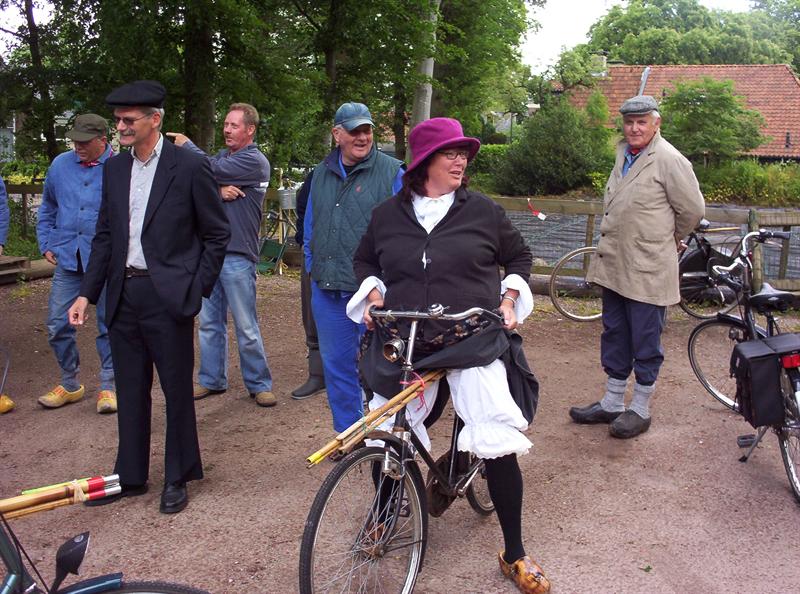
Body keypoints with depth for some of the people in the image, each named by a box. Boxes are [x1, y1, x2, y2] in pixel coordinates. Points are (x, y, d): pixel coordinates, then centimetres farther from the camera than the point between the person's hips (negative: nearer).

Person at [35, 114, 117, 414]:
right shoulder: (61, 165, 6)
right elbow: (47, 209, 19)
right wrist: (46, 245, 12)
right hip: (67, 259, 4)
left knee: (109, 325, 5)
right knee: (57, 325, 5)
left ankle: (108, 386, 17)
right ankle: (70, 384, 22)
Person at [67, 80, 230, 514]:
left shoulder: (190, 167, -7)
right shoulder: (114, 168, 10)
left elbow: (217, 234, -2)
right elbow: (105, 236, 14)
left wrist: (197, 289, -6)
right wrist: (86, 293, 8)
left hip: (167, 295, -5)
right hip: (123, 295, 6)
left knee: (177, 389, 6)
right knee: (130, 390, 14)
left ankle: (177, 478, 21)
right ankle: (130, 475, 28)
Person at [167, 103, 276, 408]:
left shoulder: (255, 160, -7)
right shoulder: (222, 156, 15)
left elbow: (212, 170, -16)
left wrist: (187, 144, 1)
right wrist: (218, 191, -14)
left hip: (237, 256, -7)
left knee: (246, 327, -1)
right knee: (209, 322, 12)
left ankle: (259, 384, 11)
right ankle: (211, 379, 24)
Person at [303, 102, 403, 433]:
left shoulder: (391, 172, -4)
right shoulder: (322, 174, 13)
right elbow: (310, 226, 22)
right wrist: (313, 267, 14)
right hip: (327, 290, 5)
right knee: (336, 364, 13)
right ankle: (347, 432, 28)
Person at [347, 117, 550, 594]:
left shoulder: (483, 210, 3)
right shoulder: (388, 214, 7)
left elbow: (519, 256, 16)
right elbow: (365, 260, 22)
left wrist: (509, 298, 1)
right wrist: (373, 295, 4)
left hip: (474, 340, -2)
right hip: (402, 342, 2)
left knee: (499, 443, -10)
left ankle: (515, 555, 8)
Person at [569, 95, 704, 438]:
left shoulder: (669, 160, -13)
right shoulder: (624, 153, 12)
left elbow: (692, 209, -9)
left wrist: (670, 238, 5)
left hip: (647, 268, -8)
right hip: (614, 263, 8)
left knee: (645, 340, 3)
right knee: (614, 335, 15)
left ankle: (641, 410, 16)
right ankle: (612, 403, 28)